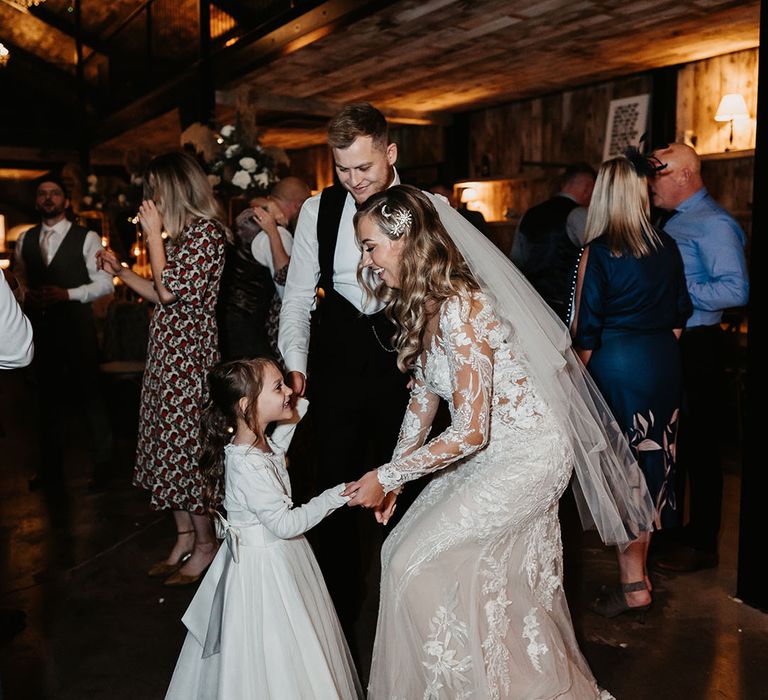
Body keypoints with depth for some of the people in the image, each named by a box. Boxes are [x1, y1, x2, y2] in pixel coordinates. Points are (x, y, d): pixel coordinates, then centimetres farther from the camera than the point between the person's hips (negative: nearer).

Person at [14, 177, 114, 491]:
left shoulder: (86, 238, -3)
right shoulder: (25, 239, 12)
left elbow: (104, 283, -6)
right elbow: (20, 277, 20)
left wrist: (68, 294, -17)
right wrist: (26, 294, -2)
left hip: (76, 326, -5)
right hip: (40, 326, 5)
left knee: (89, 395, 2)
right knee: (47, 397, 14)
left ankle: (101, 467, 16)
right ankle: (51, 468, 28)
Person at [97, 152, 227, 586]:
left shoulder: (206, 232, -13)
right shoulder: (183, 233, 16)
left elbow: (171, 290, -20)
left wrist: (154, 235, -13)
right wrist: (120, 271, 17)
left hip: (190, 356, -9)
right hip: (169, 355, 10)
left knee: (187, 444, -2)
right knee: (173, 443, 12)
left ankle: (206, 544, 11)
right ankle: (185, 537, 24)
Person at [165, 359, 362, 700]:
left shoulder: (260, 443, -2)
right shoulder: (247, 465, -30)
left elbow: (278, 444, 23)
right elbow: (285, 524, -27)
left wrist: (299, 405, 12)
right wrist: (336, 496, -23)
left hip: (277, 554, 9)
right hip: (264, 564, -9)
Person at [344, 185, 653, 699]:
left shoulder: (461, 309, -27)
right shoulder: (421, 304, 2)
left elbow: (469, 433, -26)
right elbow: (425, 394, 9)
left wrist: (386, 478, -18)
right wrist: (393, 475, 3)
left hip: (527, 457, -9)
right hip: (491, 452, 9)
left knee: (414, 560, -8)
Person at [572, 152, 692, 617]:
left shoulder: (599, 252, -13)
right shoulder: (667, 247, 2)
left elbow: (587, 328, -11)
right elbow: (680, 315, 9)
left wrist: (585, 370, 3)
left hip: (617, 365, -6)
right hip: (664, 364, 6)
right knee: (655, 461, 14)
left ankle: (633, 584, 7)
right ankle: (640, 567, 29)